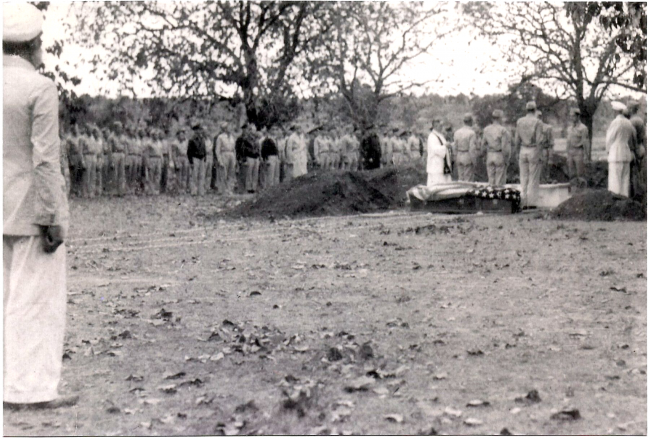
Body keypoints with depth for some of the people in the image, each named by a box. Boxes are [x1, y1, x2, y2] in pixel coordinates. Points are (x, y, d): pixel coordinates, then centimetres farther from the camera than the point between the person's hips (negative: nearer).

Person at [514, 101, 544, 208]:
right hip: (534, 151, -4)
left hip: (523, 151, 4)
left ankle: (524, 203, 8)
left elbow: (517, 140, 5)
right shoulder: (537, 122, -10)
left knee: (523, 178, 8)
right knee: (533, 179, 1)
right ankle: (531, 203, -1)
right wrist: (539, 155, -8)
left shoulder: (519, 121, 3)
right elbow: (539, 140, -13)